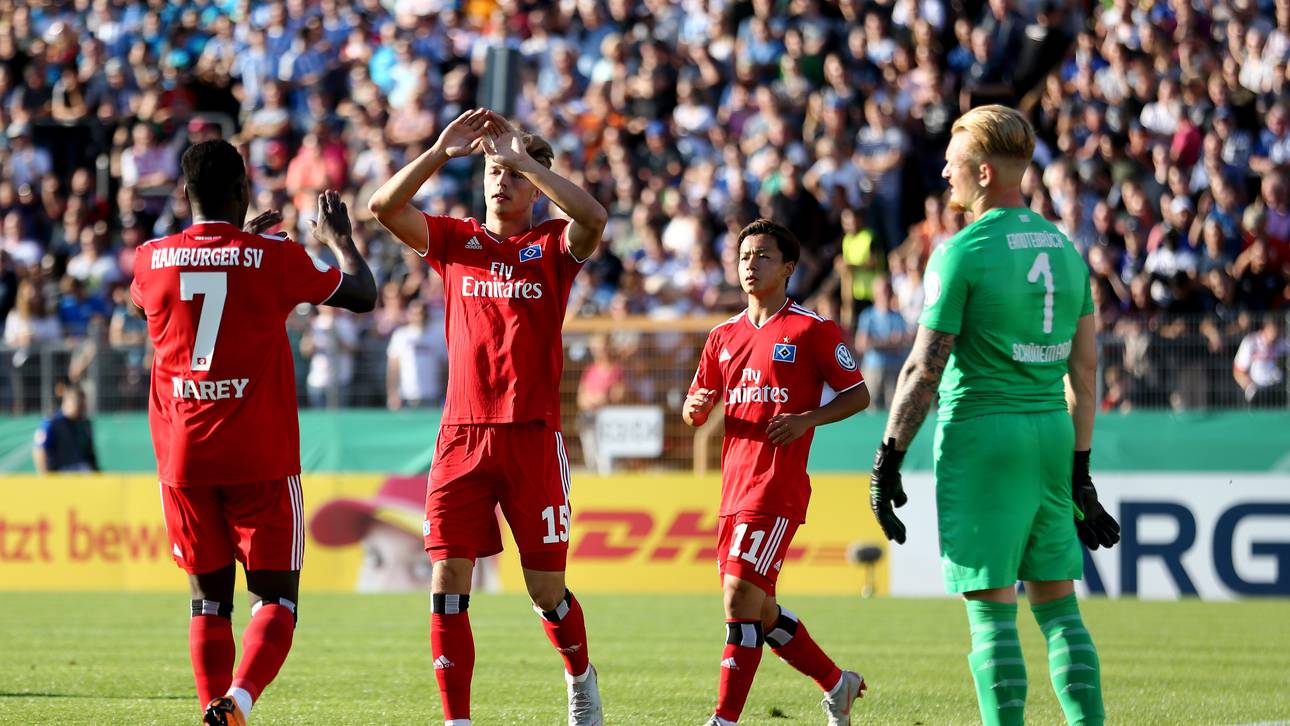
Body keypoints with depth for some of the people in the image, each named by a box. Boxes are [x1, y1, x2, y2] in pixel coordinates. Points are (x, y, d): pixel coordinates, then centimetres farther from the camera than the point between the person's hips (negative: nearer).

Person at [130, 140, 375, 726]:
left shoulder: (151, 260, 2)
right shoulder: (273, 257, -5)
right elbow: (363, 295, 8)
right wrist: (339, 237, 28)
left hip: (183, 458, 3)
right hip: (260, 458, -3)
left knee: (209, 599, 11)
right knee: (274, 595, 2)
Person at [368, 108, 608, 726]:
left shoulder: (553, 246, 4)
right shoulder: (456, 241, 10)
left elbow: (592, 218, -19)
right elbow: (384, 207, -3)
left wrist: (525, 159, -18)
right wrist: (441, 151, -13)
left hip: (532, 436, -2)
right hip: (462, 435, 2)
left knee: (547, 589, 5)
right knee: (448, 578, -7)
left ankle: (580, 676, 34)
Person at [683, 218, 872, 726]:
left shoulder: (813, 330, -2)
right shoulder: (724, 336, 16)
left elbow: (858, 394, 0)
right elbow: (695, 412, 20)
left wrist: (808, 419, -15)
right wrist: (695, 408, -4)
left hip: (779, 484, -7)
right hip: (735, 484, 7)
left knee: (741, 594, -16)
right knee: (756, 609, 10)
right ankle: (836, 683, 30)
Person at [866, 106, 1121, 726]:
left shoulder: (962, 253, -10)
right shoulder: (1063, 248, 11)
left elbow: (925, 367, -11)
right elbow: (1085, 366, 13)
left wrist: (887, 460, -5)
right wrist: (1079, 466, 19)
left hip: (982, 433, -6)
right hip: (1052, 436, 6)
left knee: (992, 613, -3)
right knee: (1059, 606, 9)